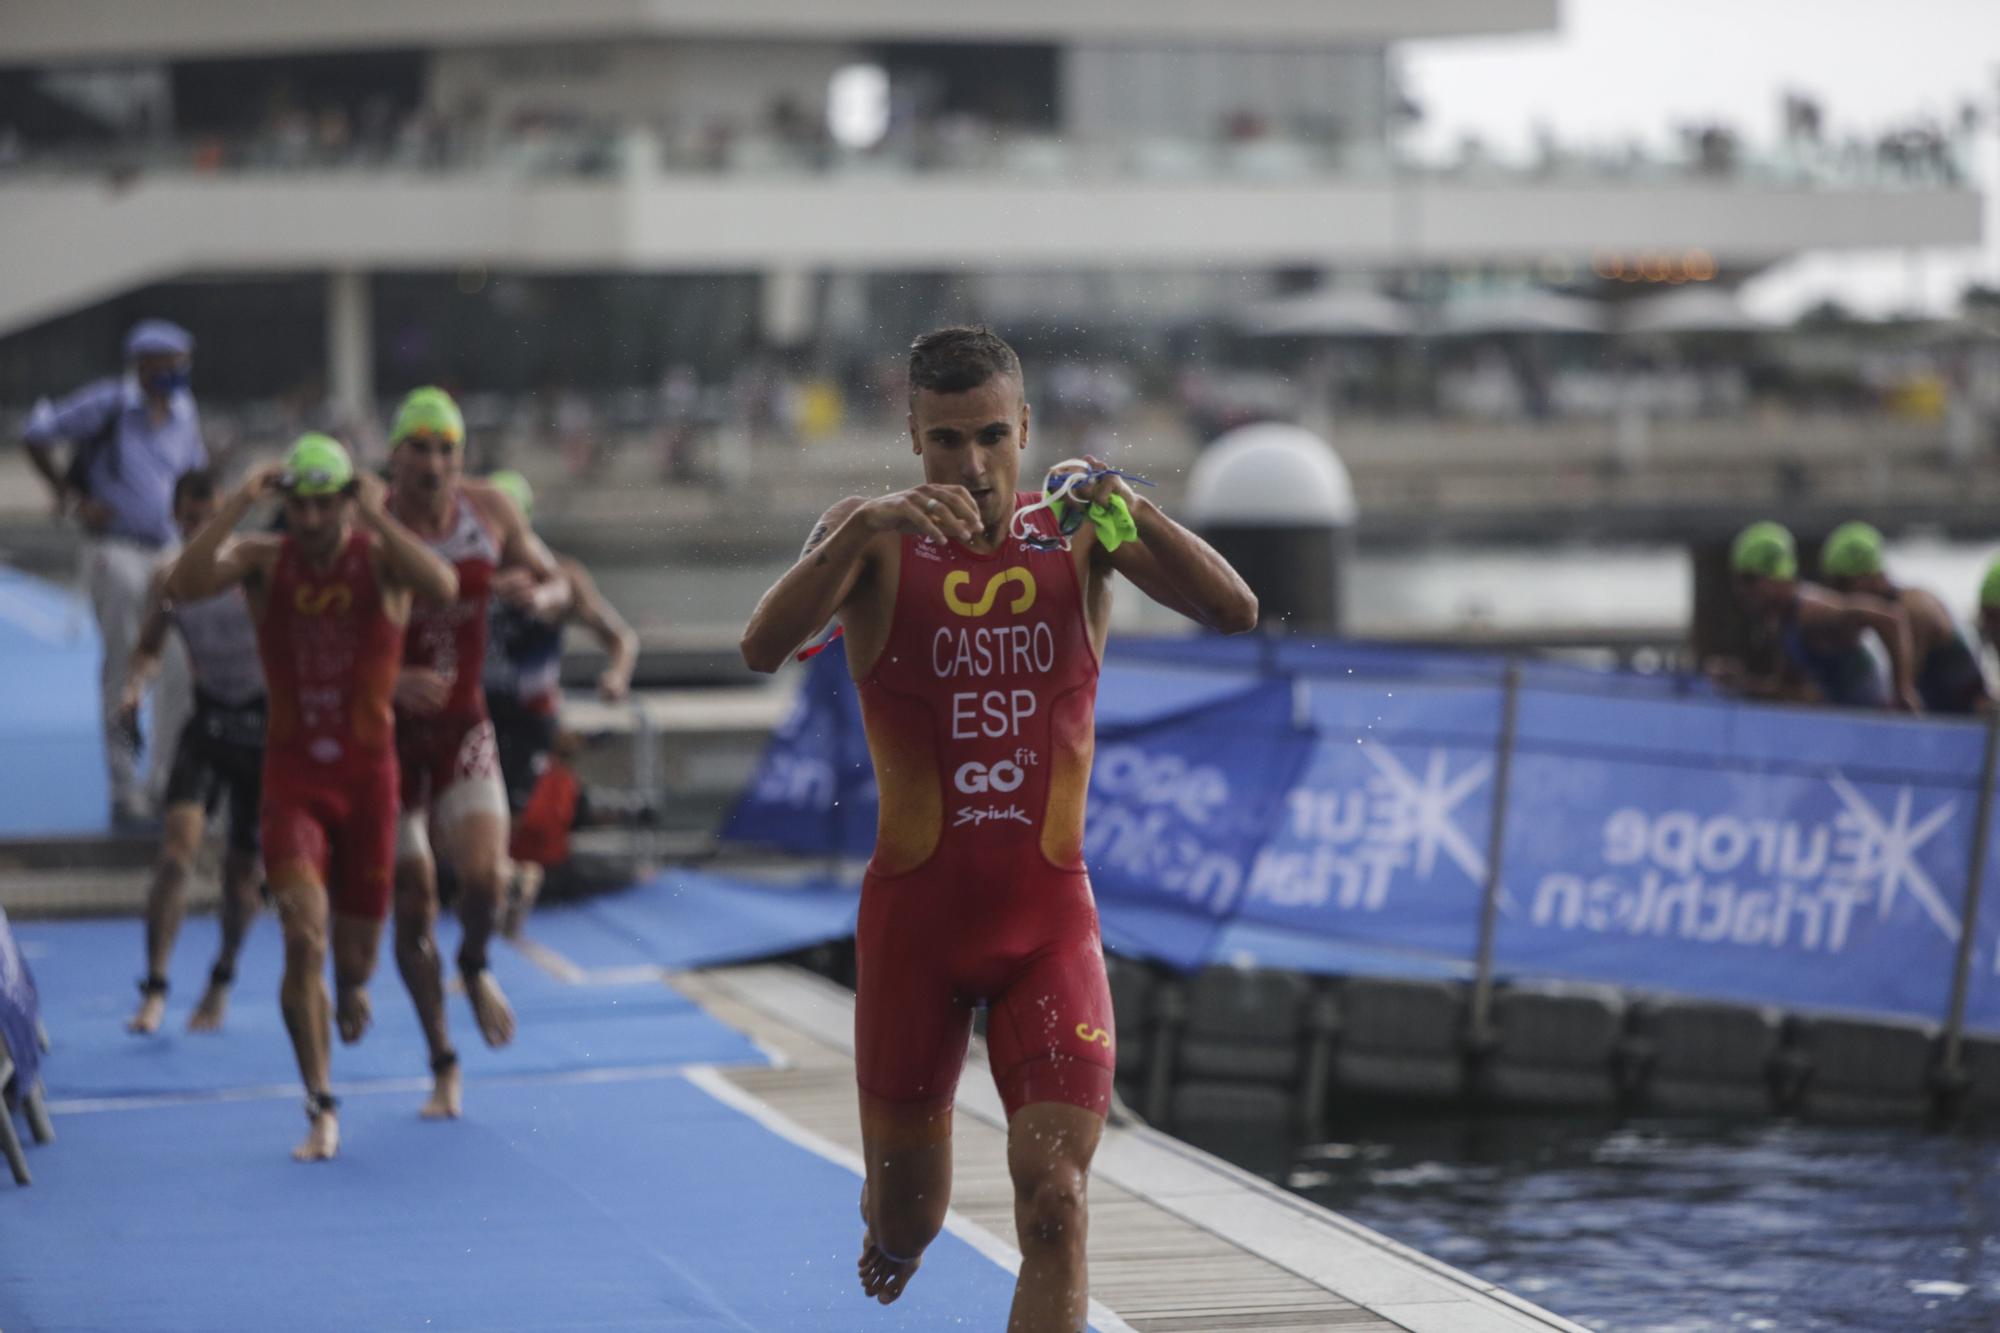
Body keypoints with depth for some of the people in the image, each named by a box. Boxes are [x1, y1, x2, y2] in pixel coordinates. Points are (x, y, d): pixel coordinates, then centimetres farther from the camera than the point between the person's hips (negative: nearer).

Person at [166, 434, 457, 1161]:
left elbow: (442, 587, -28)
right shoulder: (263, 559, -3)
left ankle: (351, 987, 51)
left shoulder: (380, 556, -6)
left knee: (354, 950, 11)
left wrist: (377, 516, -27)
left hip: (369, 778, 1)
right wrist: (239, 502, -23)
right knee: (303, 935, -20)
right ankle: (321, 1109, -13)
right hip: (293, 777, 0)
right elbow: (183, 584, -22)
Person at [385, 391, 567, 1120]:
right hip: (390, 730, -2)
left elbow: (557, 583, 11)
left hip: (464, 726, 2)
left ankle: (476, 968, 17)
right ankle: (443, 1066, 18)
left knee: (484, 874, -19)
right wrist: (391, 682, -29)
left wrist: (536, 596, -13)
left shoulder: (490, 512, -2)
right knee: (413, 902, 2)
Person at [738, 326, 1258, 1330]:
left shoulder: (1079, 534, -1)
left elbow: (1234, 614, -14)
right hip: (915, 911, 0)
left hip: (1050, 917, 0)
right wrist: (864, 528, -37)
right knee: (907, 1221, 13)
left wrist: (1136, 516, -31)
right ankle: (893, 1234, 50)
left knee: (1054, 1202, -15)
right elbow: (764, 648, -22)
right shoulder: (876, 539, -4)